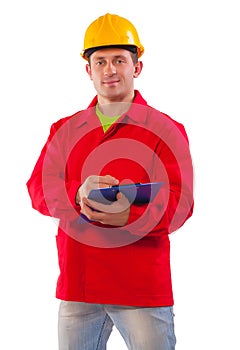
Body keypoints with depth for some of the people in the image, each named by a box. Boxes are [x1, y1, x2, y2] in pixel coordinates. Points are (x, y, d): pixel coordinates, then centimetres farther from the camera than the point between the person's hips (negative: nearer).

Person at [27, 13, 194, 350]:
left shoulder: (166, 129, 2)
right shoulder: (64, 130, 14)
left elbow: (179, 201, -8)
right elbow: (39, 188, 3)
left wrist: (128, 215, -28)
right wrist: (79, 194, -19)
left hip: (144, 288, -3)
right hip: (76, 286, 3)